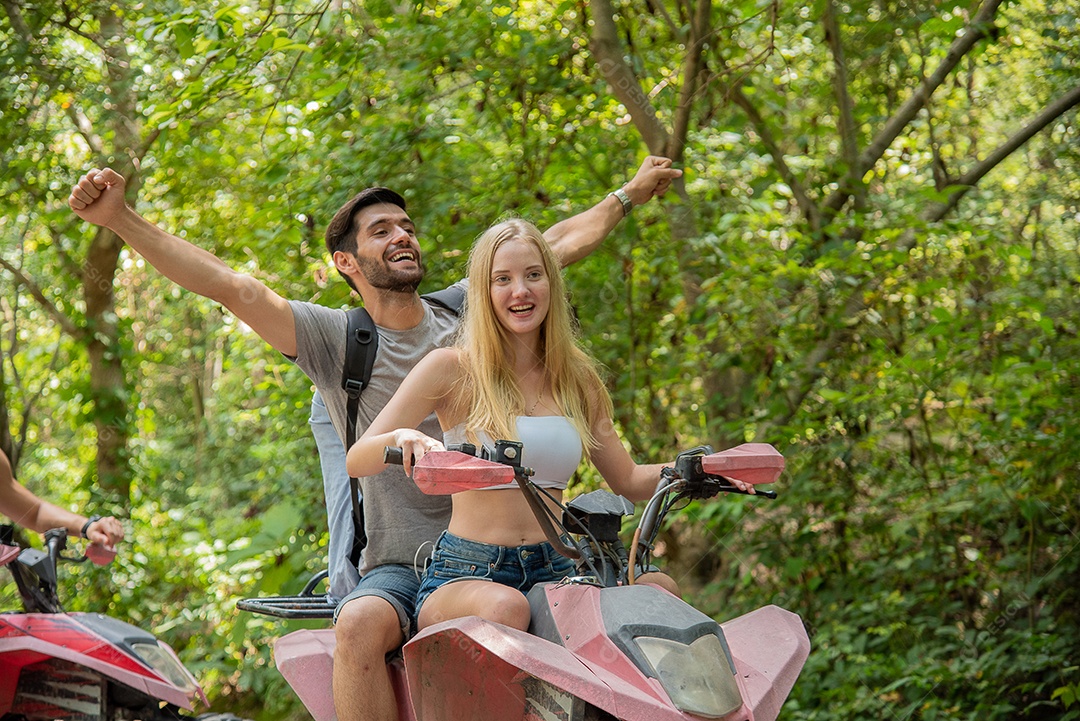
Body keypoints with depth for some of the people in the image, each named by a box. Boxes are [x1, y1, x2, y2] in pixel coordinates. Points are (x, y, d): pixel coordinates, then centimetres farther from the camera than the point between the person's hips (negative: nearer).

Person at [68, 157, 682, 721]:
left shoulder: (468, 321, 13)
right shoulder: (335, 338, 3)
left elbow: (558, 246, 24)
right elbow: (233, 287, -8)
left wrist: (629, 195, 34)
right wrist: (119, 219, -17)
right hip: (398, 568, -2)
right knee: (360, 623, -36)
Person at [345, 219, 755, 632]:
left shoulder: (578, 379, 14)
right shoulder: (452, 370, 0)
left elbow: (628, 481, 21)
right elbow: (355, 462, -6)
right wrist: (401, 438, -28)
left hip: (554, 572, 4)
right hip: (466, 577, -4)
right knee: (506, 607, -39)